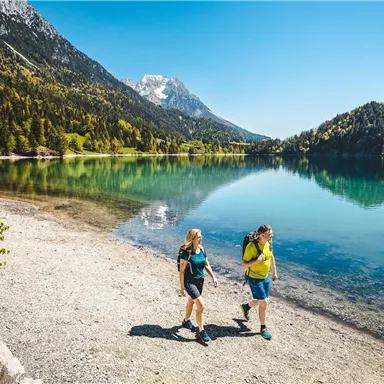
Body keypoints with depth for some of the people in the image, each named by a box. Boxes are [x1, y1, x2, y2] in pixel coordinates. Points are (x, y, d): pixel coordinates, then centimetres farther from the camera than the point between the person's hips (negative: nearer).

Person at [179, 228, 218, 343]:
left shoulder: (202, 250, -1)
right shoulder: (186, 252, -20)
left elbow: (207, 265, 9)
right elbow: (182, 271, -16)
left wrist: (213, 277, -1)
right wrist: (182, 287, -15)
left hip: (200, 280, 7)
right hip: (189, 282, -7)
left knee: (191, 301, 25)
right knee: (201, 306, -10)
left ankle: (186, 321, 48)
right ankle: (201, 332, 5)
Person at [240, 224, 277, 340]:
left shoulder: (268, 243, -4)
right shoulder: (251, 246, -25)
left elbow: (271, 256, 14)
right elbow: (244, 264, -20)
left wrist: (274, 272, 18)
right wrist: (257, 260, -34)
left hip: (265, 277, 7)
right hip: (254, 278, -7)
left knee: (262, 301, 18)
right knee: (264, 303, -3)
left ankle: (245, 307, 46)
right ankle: (263, 328, 18)